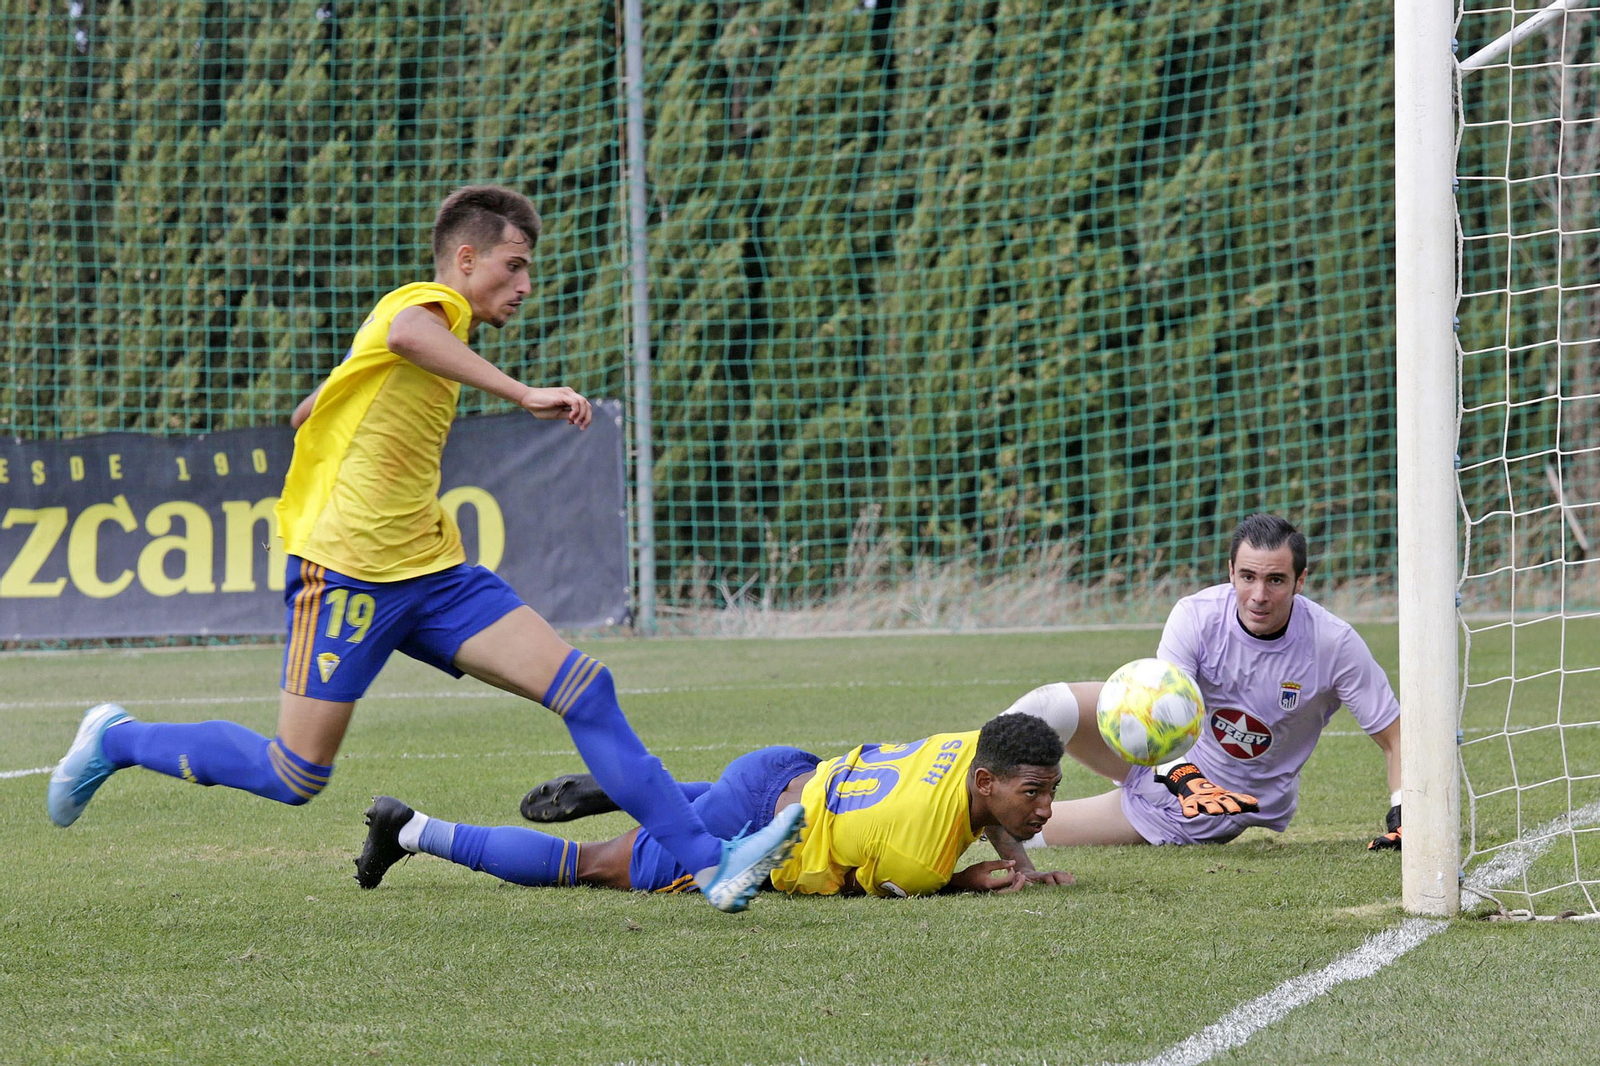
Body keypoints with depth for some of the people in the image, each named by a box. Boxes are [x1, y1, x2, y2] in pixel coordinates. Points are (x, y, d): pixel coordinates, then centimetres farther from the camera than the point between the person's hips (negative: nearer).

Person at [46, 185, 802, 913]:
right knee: (295, 777, -6)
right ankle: (117, 741, 17)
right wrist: (523, 394, -38)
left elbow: (308, 412, 30)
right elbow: (405, 334, -36)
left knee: (586, 689, -6)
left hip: (429, 571, 9)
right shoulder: (432, 301, -7)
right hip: (349, 571, -9)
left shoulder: (442, 321, 22)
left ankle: (708, 862, -10)